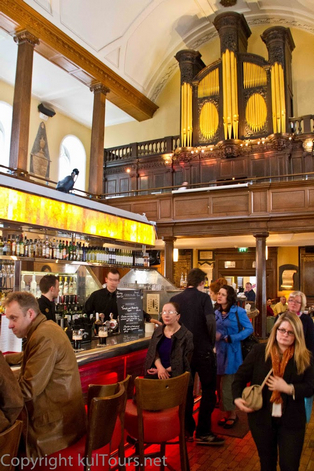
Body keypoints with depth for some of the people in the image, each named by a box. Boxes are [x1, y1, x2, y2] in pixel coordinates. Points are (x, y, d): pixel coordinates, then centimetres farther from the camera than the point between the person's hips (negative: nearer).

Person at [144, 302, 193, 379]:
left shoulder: (187, 335, -8)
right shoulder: (158, 331, 8)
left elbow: (185, 363, -5)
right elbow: (152, 353, 5)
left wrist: (165, 370, -8)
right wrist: (160, 368, -14)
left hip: (175, 375, -4)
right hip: (155, 373, 4)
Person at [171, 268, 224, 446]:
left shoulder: (175, 299, 3)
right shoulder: (203, 297, -9)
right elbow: (211, 322, -20)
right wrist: (212, 343, -6)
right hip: (203, 350, -4)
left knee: (186, 390, 16)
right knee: (208, 391, 8)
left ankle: (187, 430, 25)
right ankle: (203, 433, 11)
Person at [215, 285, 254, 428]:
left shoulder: (238, 312, -9)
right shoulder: (216, 313, 7)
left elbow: (249, 329, -10)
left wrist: (231, 338, -16)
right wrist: (215, 335, -7)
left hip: (232, 352, -5)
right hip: (219, 351, 5)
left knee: (226, 385, -1)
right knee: (222, 384, 10)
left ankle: (231, 413, 17)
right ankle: (226, 412, 25)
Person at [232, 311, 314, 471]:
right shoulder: (259, 351, -5)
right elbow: (241, 375, -1)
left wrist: (288, 388, -23)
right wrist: (237, 397, -16)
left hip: (291, 422, -1)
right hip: (262, 419, 1)